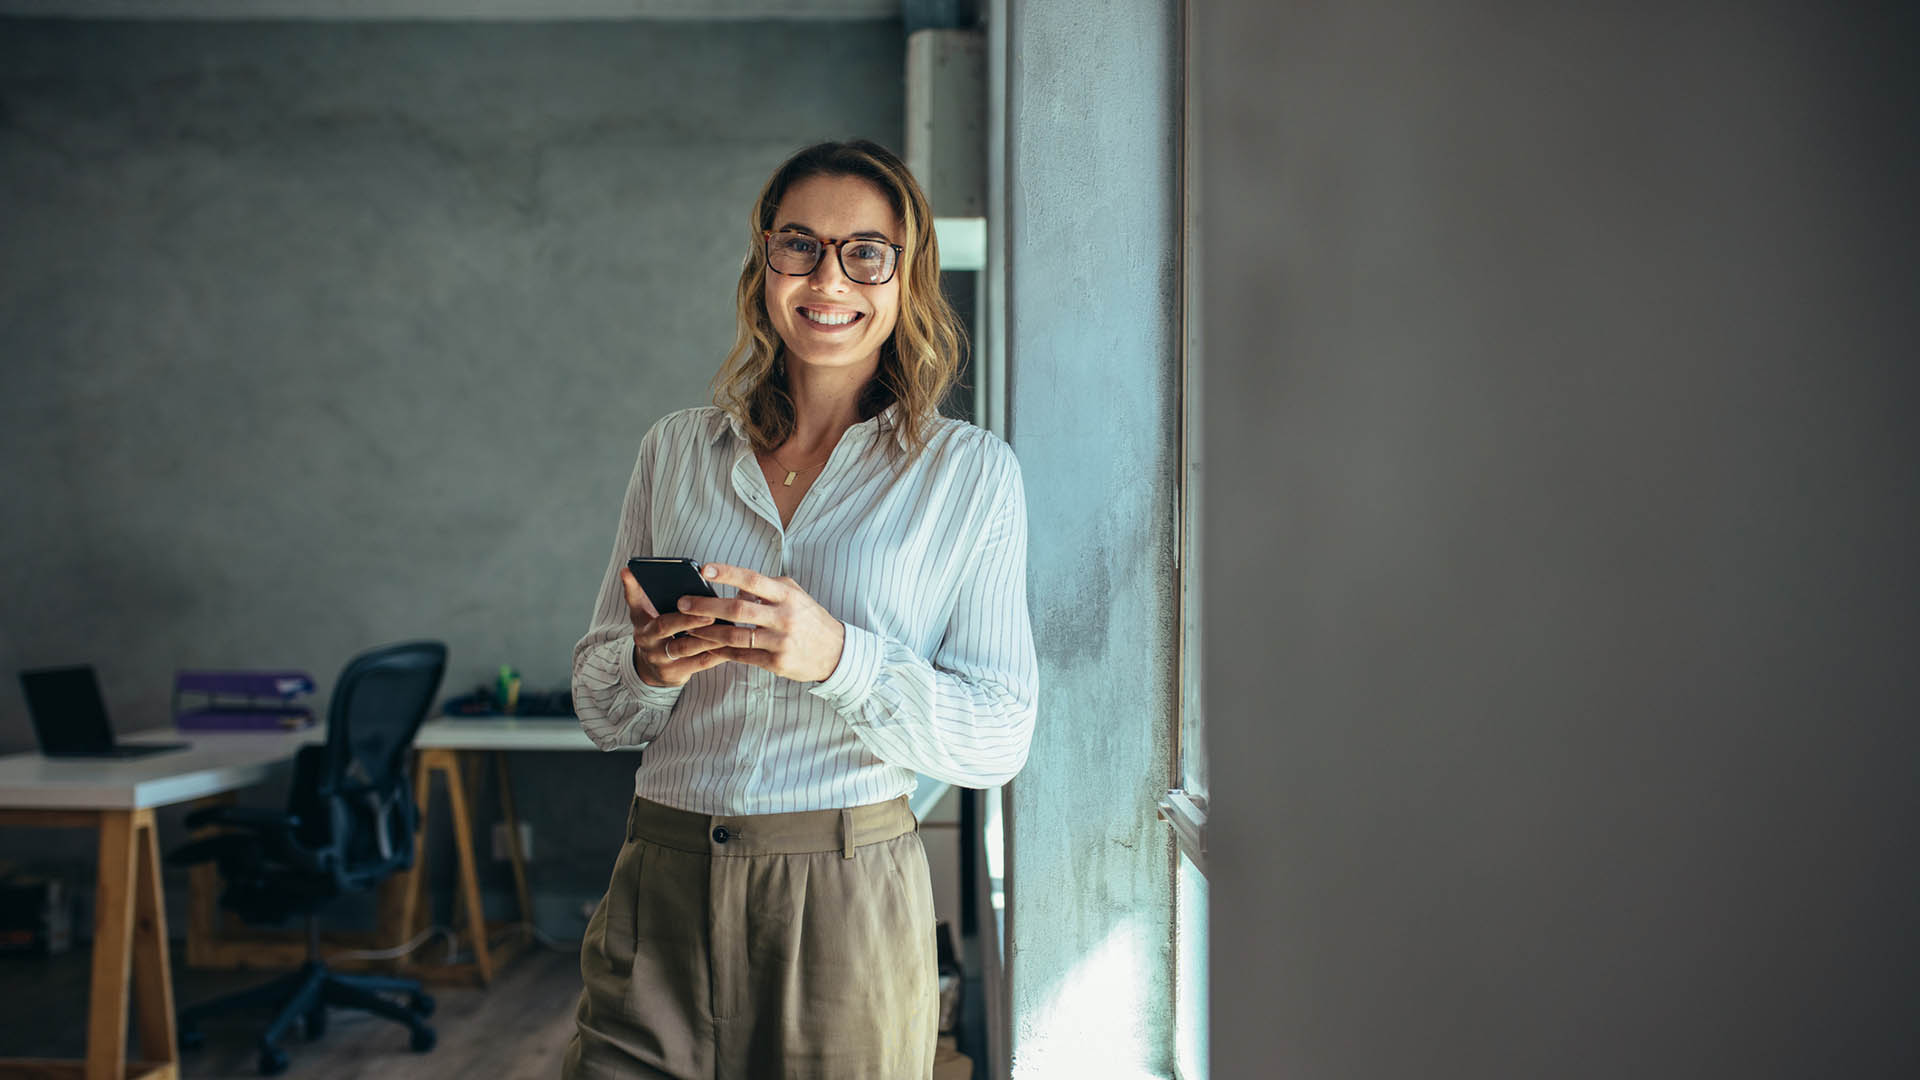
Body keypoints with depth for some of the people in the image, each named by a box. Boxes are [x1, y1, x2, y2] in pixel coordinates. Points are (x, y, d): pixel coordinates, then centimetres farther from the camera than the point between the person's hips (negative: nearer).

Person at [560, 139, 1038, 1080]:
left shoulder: (971, 471, -1)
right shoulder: (675, 449, 8)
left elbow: (999, 736, -6)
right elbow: (599, 710, 11)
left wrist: (837, 656, -21)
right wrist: (650, 663, -12)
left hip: (849, 904, -2)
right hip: (661, 896, 2)